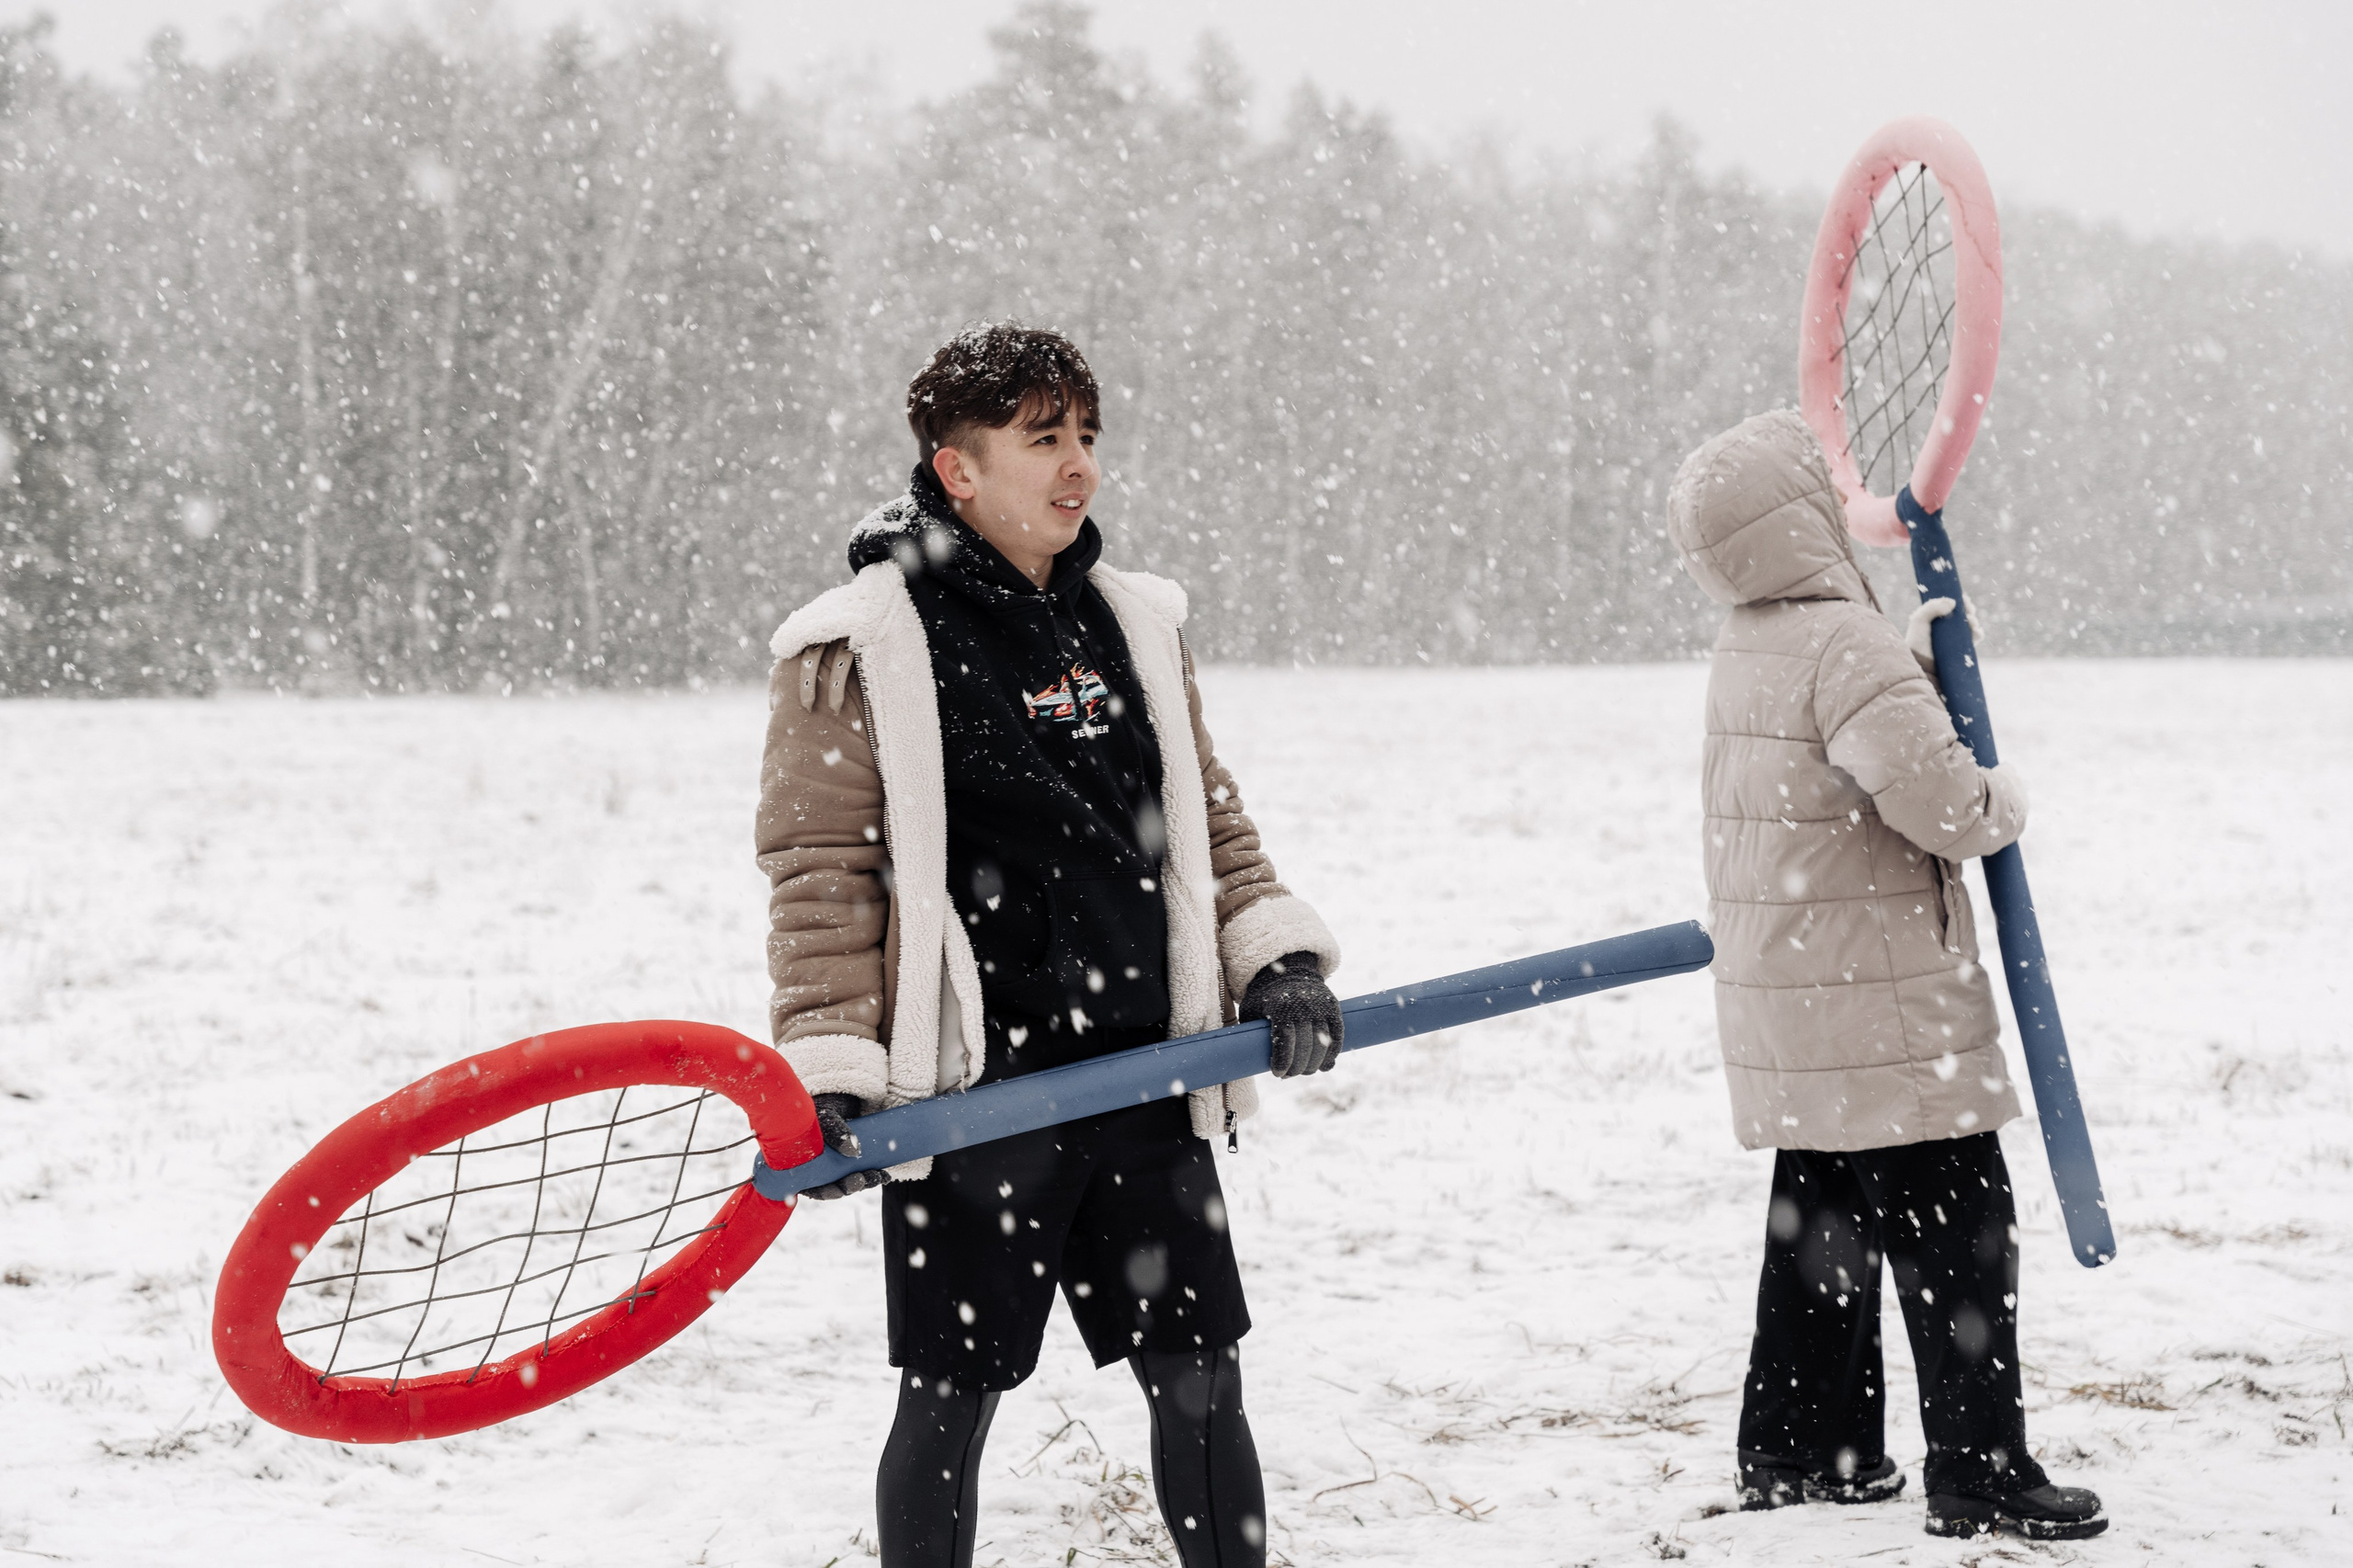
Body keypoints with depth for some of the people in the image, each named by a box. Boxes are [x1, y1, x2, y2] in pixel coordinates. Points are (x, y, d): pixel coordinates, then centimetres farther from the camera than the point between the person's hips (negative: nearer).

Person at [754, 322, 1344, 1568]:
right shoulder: (861, 647, -6)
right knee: (950, 1405, 3)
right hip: (973, 1093, -5)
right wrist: (830, 1076, -14)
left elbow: (1206, 816, 19)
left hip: (1146, 1082, 5)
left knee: (1200, 1385, 9)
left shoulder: (1135, 622, 13)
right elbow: (819, 870, -7)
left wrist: (1275, 955, 4)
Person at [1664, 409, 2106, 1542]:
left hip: (1787, 1002, 10)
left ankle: (1796, 1448, 23)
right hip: (1881, 1007, -9)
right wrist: (2005, 801, -5)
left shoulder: (1745, 652, 10)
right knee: (1959, 1230, -5)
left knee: (1820, 1221, 18)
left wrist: (1911, 660, 13)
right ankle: (1979, 1470, -4)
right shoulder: (1846, 648, -20)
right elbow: (1938, 799, -26)